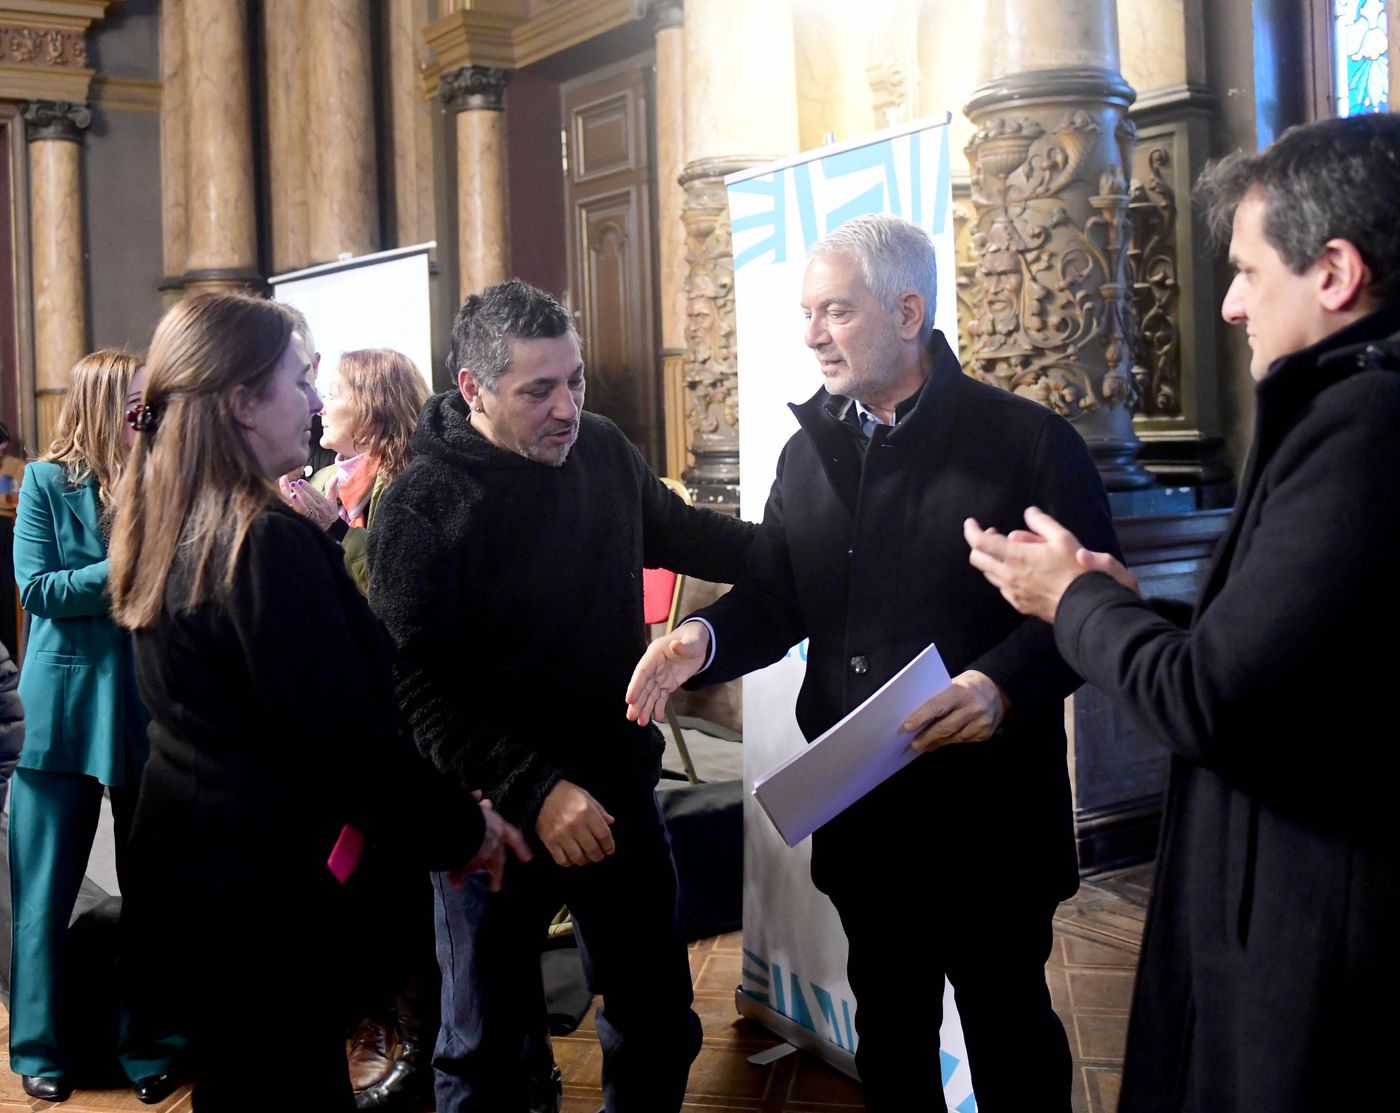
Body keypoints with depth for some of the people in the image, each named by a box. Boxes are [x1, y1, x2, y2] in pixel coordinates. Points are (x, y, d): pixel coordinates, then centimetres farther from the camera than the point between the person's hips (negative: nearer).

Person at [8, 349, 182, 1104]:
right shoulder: (48, 482, -3)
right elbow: (37, 588, -10)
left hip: (149, 705, 2)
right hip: (65, 705, -2)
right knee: (47, 886, 8)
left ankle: (150, 1044, 23)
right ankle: (41, 1047, 24)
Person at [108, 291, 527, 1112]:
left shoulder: (169, 533, 4)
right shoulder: (270, 543, -23)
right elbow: (345, 743, -22)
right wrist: (465, 827, -10)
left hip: (182, 881, 9)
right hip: (261, 897, -9)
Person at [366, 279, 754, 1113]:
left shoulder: (603, 449, -3)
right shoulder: (420, 509, -17)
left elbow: (677, 532, 17)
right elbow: (420, 688, -21)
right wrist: (533, 791, -29)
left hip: (619, 789, 5)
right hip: (494, 815, -4)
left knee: (660, 1027, 17)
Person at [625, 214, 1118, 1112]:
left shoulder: (1028, 442, -8)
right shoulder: (809, 451, 9)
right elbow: (773, 599, 10)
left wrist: (1004, 683, -26)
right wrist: (704, 639, -10)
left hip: (989, 811, -5)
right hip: (859, 811, 5)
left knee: (1009, 1033, 13)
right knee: (888, 1027, 20)